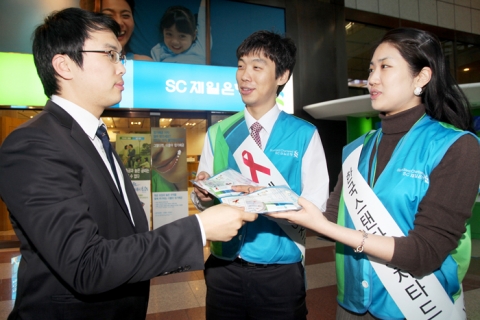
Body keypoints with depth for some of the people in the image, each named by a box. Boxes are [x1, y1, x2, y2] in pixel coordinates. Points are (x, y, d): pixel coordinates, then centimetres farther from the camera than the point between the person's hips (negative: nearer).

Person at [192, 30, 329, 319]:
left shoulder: (304, 135, -6)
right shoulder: (218, 134, 3)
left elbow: (316, 205, -9)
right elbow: (203, 199, 4)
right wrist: (203, 194, -18)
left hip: (281, 270, -2)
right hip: (224, 267, 3)